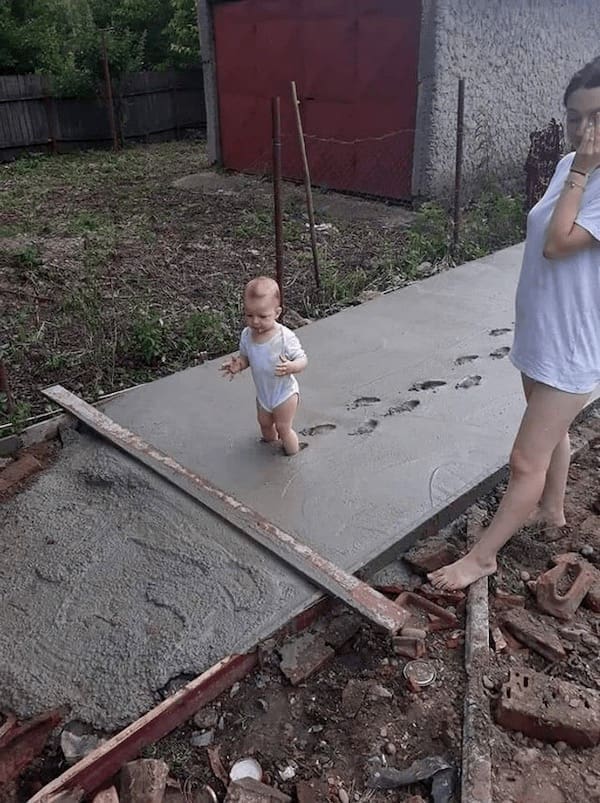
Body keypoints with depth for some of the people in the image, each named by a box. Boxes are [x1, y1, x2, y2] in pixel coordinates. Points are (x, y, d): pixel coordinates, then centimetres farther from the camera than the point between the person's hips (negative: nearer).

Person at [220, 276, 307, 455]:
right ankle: (271, 442, 56)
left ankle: (294, 458, 35)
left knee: (283, 428, 9)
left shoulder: (285, 337, -30)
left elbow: (302, 360, -23)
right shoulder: (246, 335, -13)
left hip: (284, 393, -5)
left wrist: (291, 367, -46)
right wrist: (238, 365, -20)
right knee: (264, 424, 26)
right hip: (263, 393, 6)